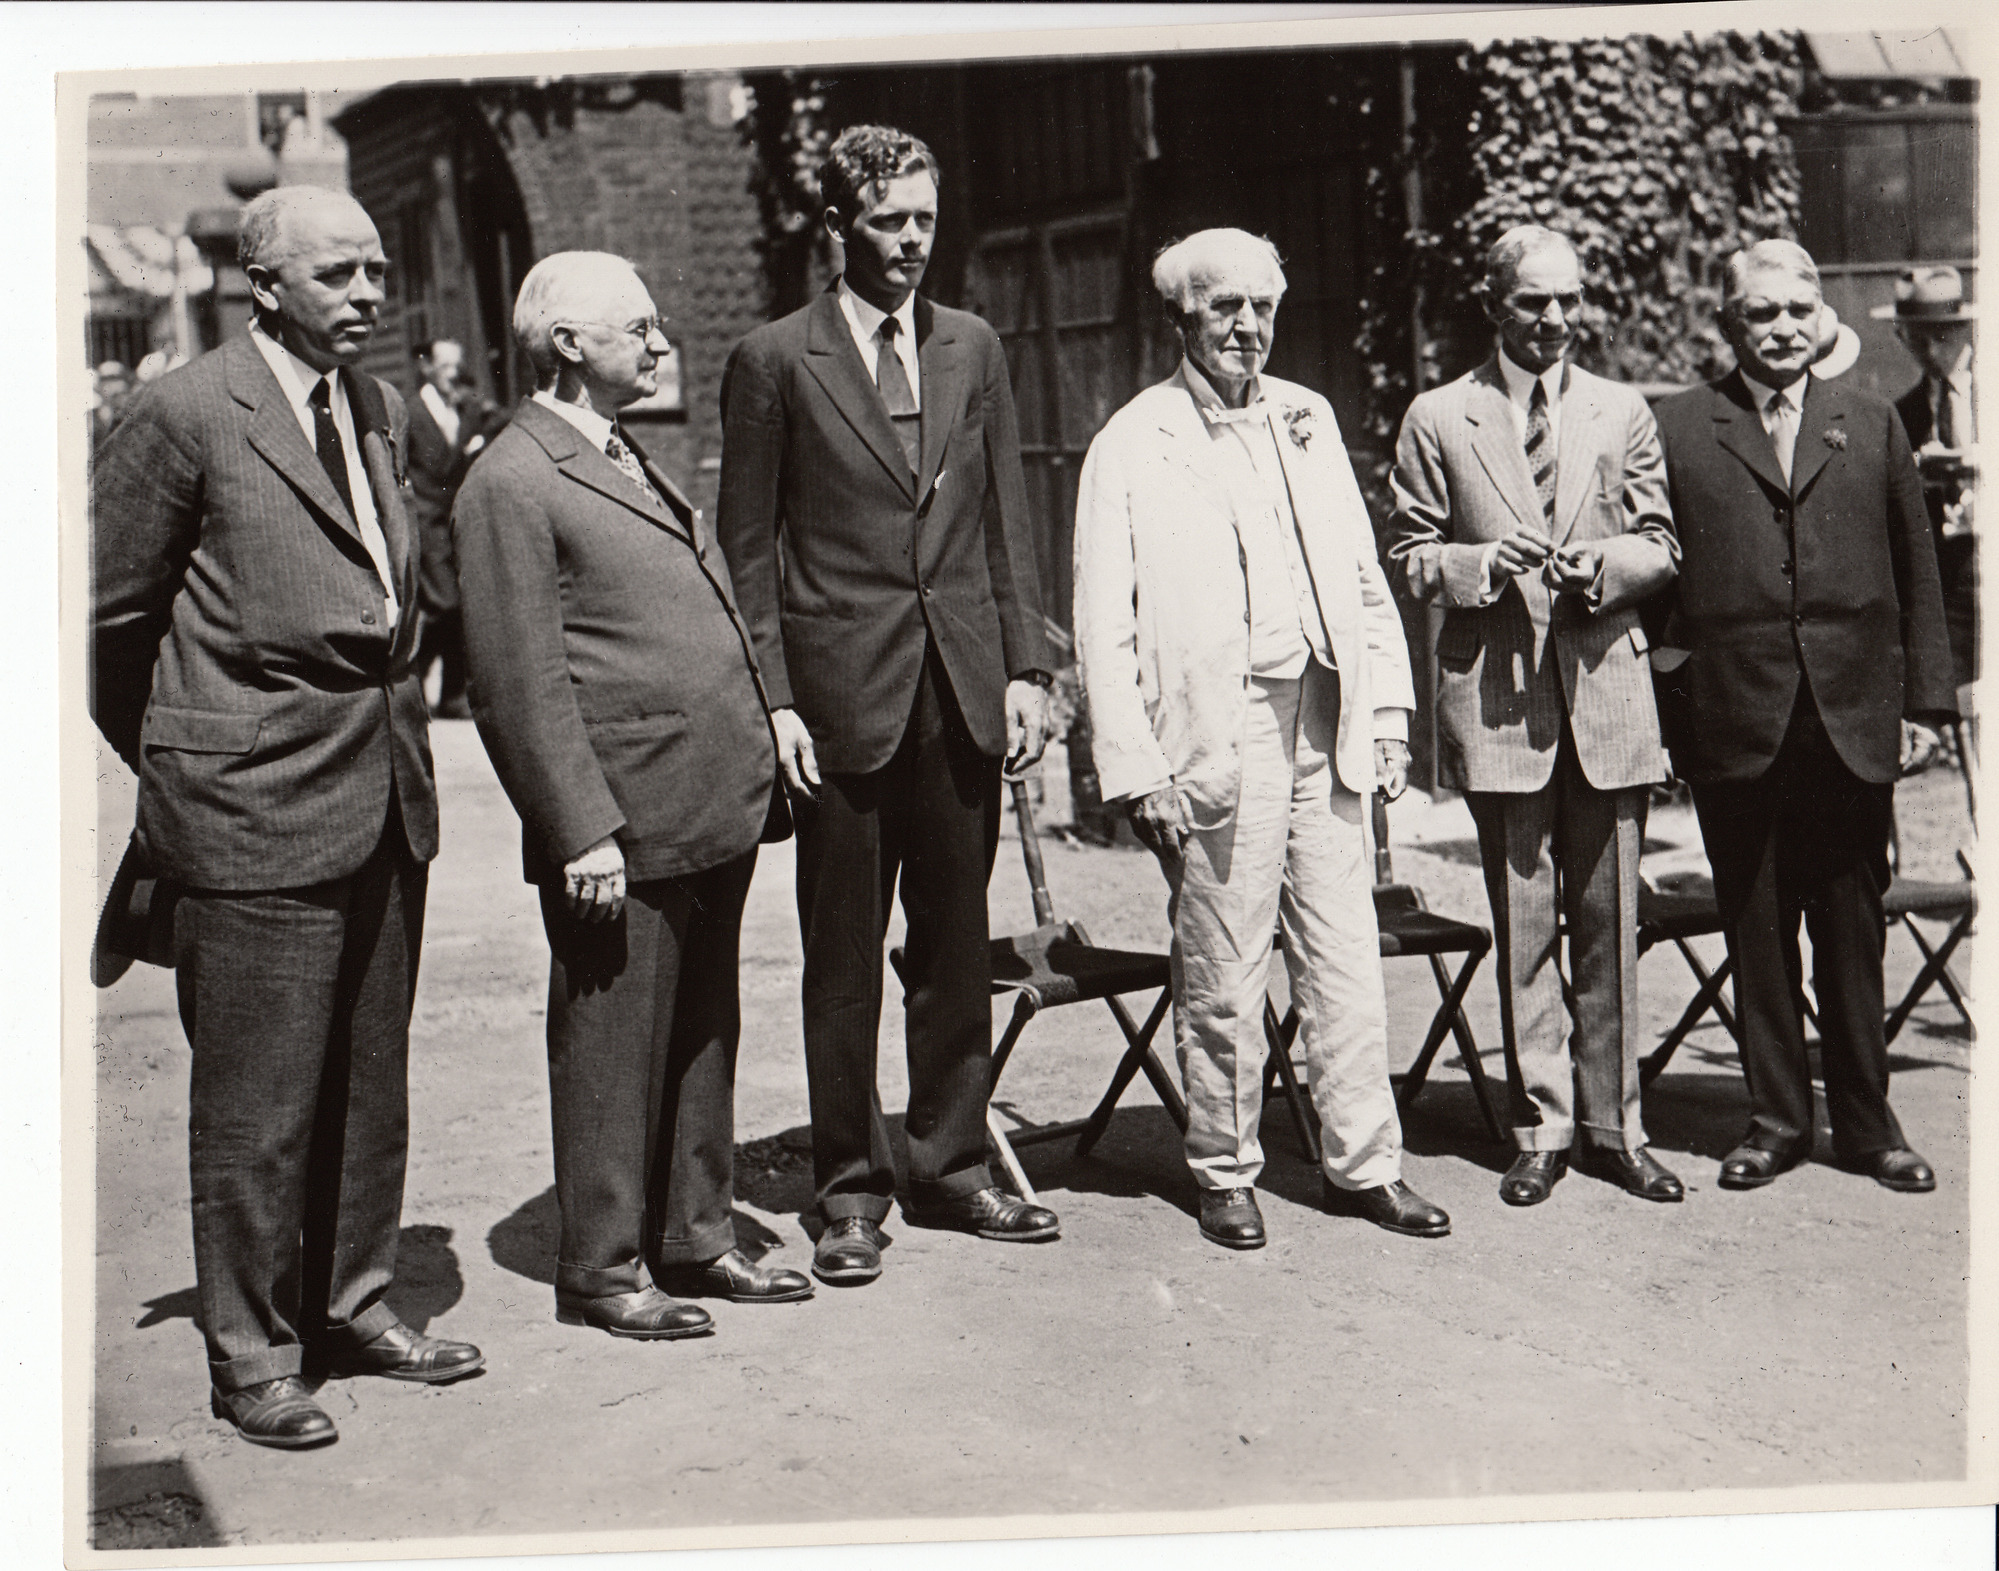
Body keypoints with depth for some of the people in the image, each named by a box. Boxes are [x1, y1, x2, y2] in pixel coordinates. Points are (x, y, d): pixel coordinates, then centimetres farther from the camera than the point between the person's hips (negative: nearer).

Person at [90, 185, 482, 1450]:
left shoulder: (382, 408, 11)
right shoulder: (187, 416, -10)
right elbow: (107, 610, -3)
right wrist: (175, 761, 5)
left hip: (387, 795, 7)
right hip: (256, 808, -7)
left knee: (370, 1080, 15)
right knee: (258, 1100, 1)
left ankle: (353, 1304, 31)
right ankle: (252, 1356, 15)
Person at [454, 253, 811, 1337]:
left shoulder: (630, 461, 19)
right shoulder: (509, 485, -11)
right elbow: (519, 682, -15)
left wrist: (758, 758, 19)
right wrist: (584, 831, -18)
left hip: (710, 816, 9)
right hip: (622, 835, -9)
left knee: (703, 1038, 16)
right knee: (613, 1052, 3)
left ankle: (693, 1239, 29)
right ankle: (600, 1271, 16)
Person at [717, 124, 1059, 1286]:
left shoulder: (973, 349, 11)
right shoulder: (775, 361, 0)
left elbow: (1009, 521, 12)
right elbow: (748, 549, 0)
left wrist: (1026, 668, 5)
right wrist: (772, 701, -7)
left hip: (963, 692, 4)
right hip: (842, 697, -3)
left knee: (956, 944, 11)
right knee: (844, 957, 4)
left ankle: (952, 1166, 23)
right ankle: (851, 1190, 16)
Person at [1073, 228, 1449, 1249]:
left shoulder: (1306, 420, 14)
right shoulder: (1131, 446, -1)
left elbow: (1363, 578, 17)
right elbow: (1103, 626, -5)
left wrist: (1386, 705, 9)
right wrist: (1136, 768, -11)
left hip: (1324, 722, 4)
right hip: (1215, 734, -4)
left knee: (1347, 957, 7)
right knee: (1222, 974, 3)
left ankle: (1364, 1164, 18)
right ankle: (1224, 1173, 18)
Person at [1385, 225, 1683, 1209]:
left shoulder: (1622, 413, 12)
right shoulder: (1437, 420, 5)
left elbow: (1659, 546, 11)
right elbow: (1408, 556, 6)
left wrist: (1605, 564, -10)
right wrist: (1482, 563, -14)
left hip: (1606, 687, 2)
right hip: (1497, 696, -1)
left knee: (1610, 924, 5)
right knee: (1523, 929, 3)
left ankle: (1612, 1126, 15)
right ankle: (1541, 1130, 12)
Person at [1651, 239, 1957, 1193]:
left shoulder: (1873, 426, 12)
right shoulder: (1676, 430, 4)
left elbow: (1918, 574, 13)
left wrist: (1925, 701, 7)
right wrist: (1664, 711, -3)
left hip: (1853, 723, 2)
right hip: (1734, 728, -1)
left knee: (1854, 934, 8)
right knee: (1755, 933, 6)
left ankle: (1865, 1122, 20)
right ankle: (1775, 1121, 18)